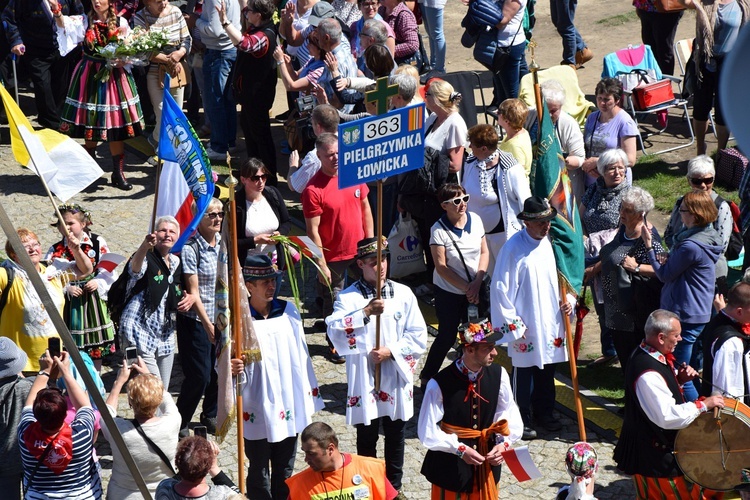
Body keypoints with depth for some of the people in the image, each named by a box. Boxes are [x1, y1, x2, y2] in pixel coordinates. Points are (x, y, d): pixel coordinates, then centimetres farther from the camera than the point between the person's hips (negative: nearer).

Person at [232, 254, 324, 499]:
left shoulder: (289, 311, 2)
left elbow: (301, 355, 9)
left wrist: (309, 399, 11)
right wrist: (232, 367, -35)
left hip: (291, 407, 4)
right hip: (258, 410, -4)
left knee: (285, 470, 15)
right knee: (259, 472, 9)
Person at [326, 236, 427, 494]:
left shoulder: (403, 293, 2)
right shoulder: (348, 297, -5)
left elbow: (418, 336, 0)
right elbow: (335, 331, -21)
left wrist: (391, 351, -12)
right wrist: (365, 312, -28)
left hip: (396, 378, 2)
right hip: (364, 380, -2)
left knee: (395, 436, 14)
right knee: (366, 439, 9)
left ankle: (394, 487, 29)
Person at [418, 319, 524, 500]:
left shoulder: (498, 375, -9)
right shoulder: (439, 384, -21)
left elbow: (511, 417, -1)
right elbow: (428, 432, -17)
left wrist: (503, 443, -17)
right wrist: (460, 449, -23)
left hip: (487, 460, 4)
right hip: (450, 464, -4)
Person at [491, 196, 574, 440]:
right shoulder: (513, 248, -16)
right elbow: (500, 289, -14)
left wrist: (568, 298, 0)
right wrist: (512, 324, -13)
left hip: (551, 322, 6)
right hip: (525, 326, -6)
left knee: (547, 370, 17)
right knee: (524, 373, 6)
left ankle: (545, 413, 33)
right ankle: (522, 419, 18)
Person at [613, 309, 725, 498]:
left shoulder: (649, 355, 0)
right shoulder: (648, 374, -31)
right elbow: (668, 416, -33)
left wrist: (679, 377, -1)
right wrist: (703, 405, -26)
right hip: (654, 455, -10)